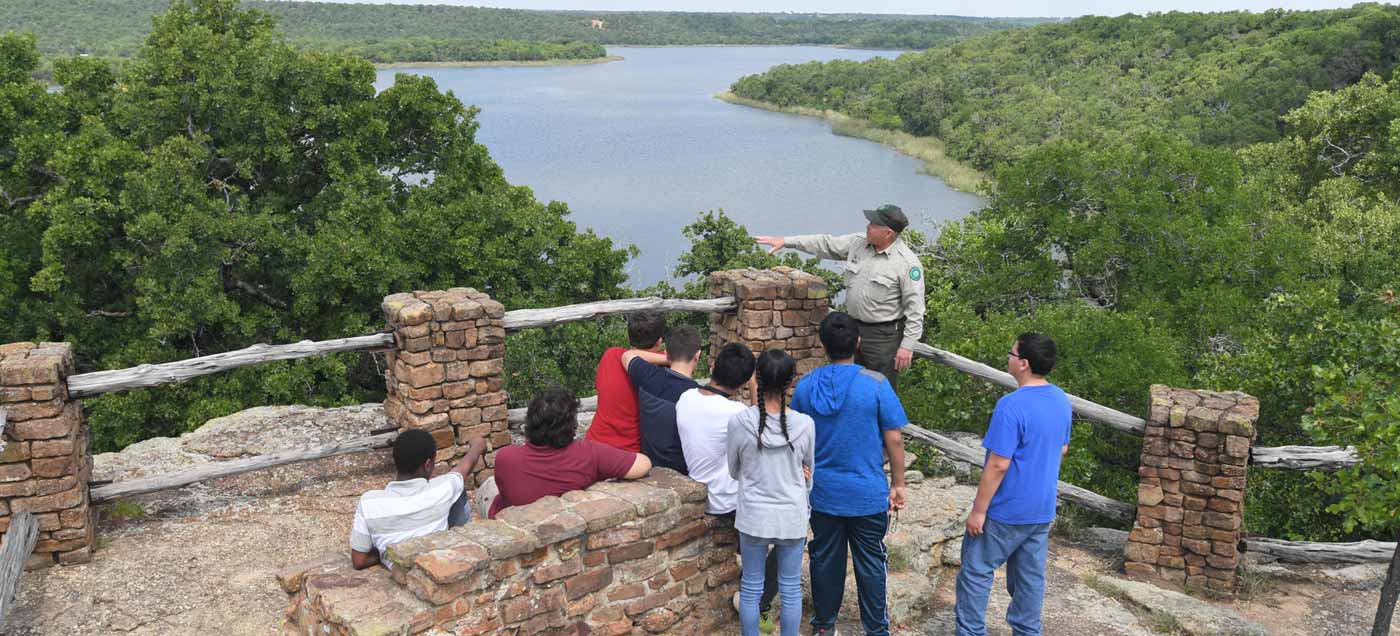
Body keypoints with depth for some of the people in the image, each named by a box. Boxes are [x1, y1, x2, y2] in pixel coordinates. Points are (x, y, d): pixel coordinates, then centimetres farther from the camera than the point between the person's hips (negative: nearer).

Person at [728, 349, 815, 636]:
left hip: (753, 516, 0)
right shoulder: (804, 424, -12)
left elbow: (733, 471, 0)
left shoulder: (739, 422, -15)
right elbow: (810, 471, 5)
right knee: (791, 588, 15)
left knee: (751, 588, 14)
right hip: (792, 517, 1)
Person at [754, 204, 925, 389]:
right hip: (854, 327, 7)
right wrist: (785, 241, 6)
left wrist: (907, 345, -18)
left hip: (883, 335, -7)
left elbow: (915, 307, -17)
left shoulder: (907, 261, -18)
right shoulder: (857, 242, 1)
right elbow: (825, 244, 10)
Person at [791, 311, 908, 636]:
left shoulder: (805, 386, -4)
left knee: (825, 559, 16)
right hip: (867, 495, -3)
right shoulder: (876, 384, -14)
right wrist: (898, 483, 2)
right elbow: (894, 439, -10)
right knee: (870, 564, 11)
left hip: (822, 494, 3)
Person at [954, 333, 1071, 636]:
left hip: (1006, 511, -7)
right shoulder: (1061, 400, 2)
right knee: (1031, 575, 16)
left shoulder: (1012, 405, -24)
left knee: (976, 571, 6)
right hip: (1043, 509, 7)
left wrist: (979, 510, -16)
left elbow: (998, 465, -23)